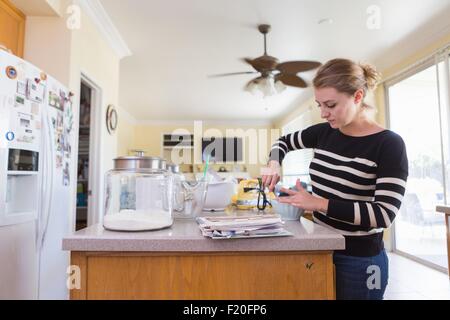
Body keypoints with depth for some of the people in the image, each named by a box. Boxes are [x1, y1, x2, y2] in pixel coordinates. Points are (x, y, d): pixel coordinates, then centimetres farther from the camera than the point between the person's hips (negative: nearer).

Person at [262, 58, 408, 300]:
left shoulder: (389, 144, -16)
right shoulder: (324, 133, -1)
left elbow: (384, 214, -22)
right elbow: (284, 141, 16)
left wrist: (320, 203, -29)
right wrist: (274, 165, -4)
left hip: (358, 261, -5)